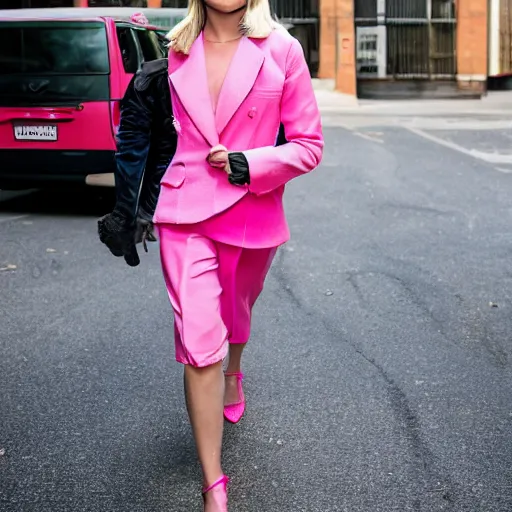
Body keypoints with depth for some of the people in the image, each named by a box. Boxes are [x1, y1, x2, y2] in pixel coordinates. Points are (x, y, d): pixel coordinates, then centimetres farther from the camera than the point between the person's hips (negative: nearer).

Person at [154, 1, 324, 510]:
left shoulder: (281, 49, -5)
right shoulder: (179, 49, 2)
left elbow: (309, 146, -4)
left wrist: (245, 164, -16)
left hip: (253, 215, 0)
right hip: (186, 215, 0)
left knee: (236, 317, 24)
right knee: (198, 346, -9)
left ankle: (232, 375, 62)